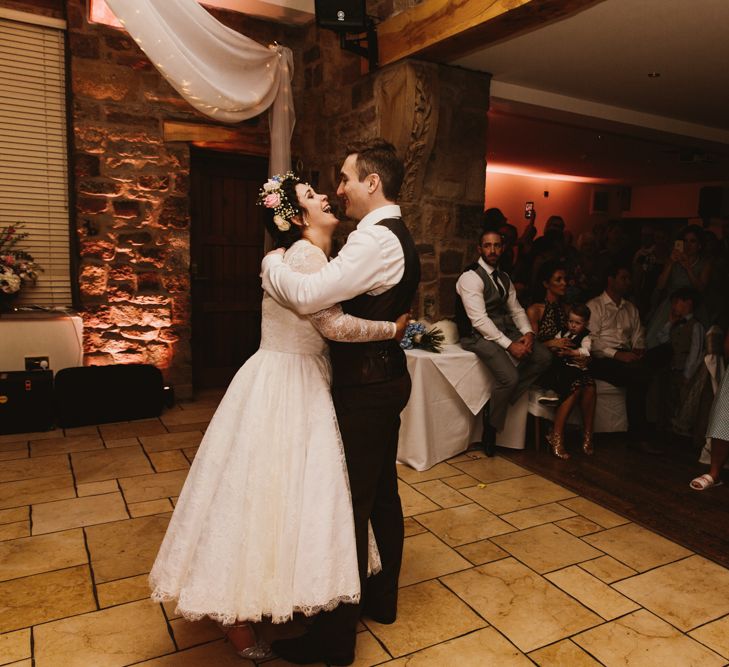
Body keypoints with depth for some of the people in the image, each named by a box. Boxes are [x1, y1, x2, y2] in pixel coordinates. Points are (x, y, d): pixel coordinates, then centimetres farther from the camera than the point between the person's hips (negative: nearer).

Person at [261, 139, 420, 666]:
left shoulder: (376, 239, -20)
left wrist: (272, 261, -10)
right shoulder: (397, 234, 13)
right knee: (382, 494, 20)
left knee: (350, 505, 0)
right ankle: (381, 598, 39)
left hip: (365, 389, -10)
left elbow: (307, 296, -28)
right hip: (387, 380, 11)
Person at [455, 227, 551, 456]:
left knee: (543, 357, -8)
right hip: (478, 335, -8)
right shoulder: (471, 277, -13)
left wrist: (528, 332, -7)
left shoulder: (503, 278, 15)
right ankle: (489, 431, -3)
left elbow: (516, 309, 14)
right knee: (509, 376, -27)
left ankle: (500, 400, 1)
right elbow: (480, 320, -20)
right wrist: (509, 345, -23)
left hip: (504, 330, 8)